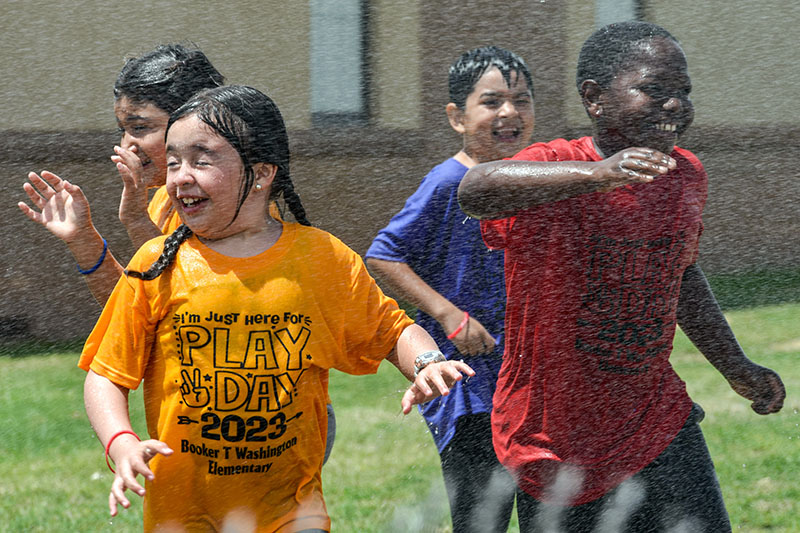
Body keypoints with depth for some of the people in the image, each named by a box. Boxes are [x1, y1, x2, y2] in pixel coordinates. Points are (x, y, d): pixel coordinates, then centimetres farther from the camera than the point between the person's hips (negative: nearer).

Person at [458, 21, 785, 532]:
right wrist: (595, 173, -57)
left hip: (660, 425, 5)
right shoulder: (554, 171, -19)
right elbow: (476, 189, -43)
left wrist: (736, 367, 19)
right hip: (555, 447, -5)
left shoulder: (685, 175, 2)